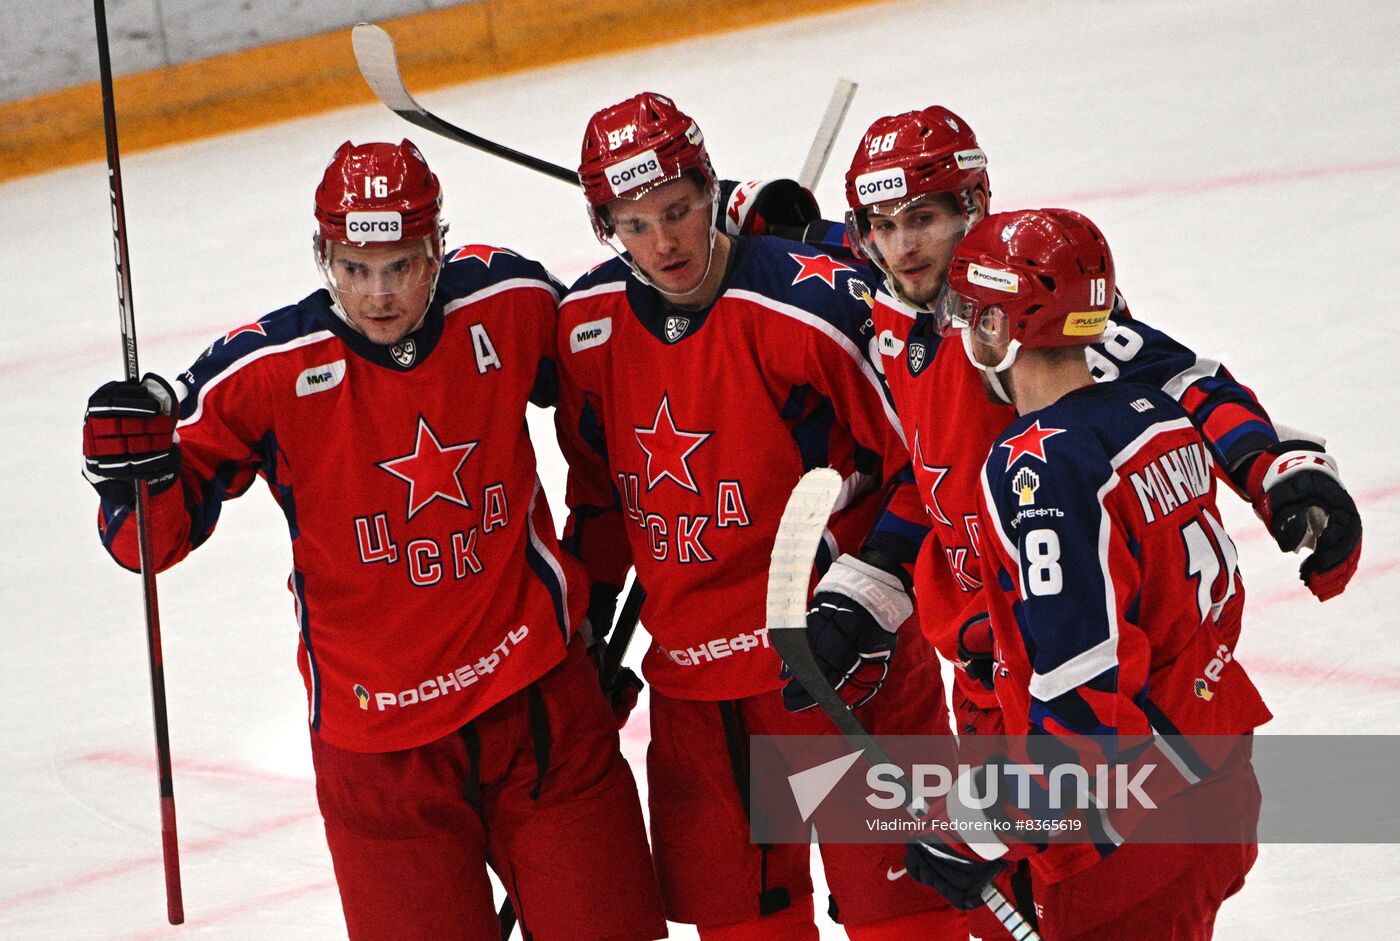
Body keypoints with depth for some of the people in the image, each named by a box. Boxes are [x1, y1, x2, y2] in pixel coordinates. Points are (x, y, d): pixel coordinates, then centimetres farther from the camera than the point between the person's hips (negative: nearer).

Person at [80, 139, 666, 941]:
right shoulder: (268, 369, -14)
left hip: (538, 694, 2)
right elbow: (154, 537, -9)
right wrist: (137, 472, -28)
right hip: (378, 736, -2)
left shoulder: (512, 303, -6)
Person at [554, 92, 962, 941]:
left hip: (838, 658, -5)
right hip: (690, 674, 5)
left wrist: (858, 603, -17)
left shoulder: (811, 304, -18)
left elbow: (927, 466, -12)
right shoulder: (586, 329, 1)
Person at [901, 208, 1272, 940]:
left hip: (1131, 831, -9)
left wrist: (977, 832, -20)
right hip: (1215, 782, 9)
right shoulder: (1157, 419, 7)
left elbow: (1085, 694, -26)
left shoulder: (1037, 469, -21)